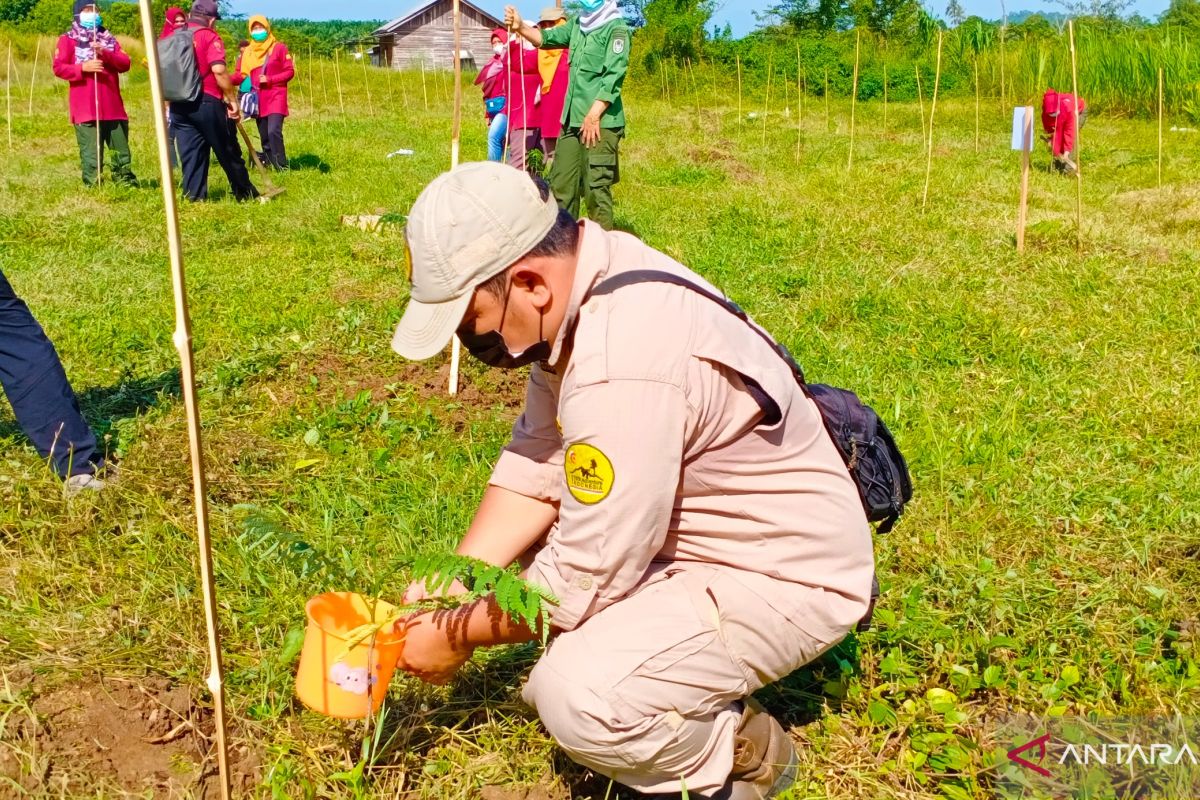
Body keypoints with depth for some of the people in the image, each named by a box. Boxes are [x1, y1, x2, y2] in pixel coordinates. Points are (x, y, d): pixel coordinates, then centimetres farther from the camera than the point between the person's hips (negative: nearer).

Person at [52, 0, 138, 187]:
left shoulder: (109, 39, 18)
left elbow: (125, 64, 5)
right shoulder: (68, 39, 6)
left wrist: (105, 54, -11)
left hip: (113, 107, 4)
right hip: (86, 109, -4)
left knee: (121, 151, 7)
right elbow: (58, 68, -4)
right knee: (91, 154, -7)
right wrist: (82, 67, -18)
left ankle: (127, 184, 14)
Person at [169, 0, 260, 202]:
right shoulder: (209, 37, -6)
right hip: (206, 102, -5)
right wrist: (233, 100, -11)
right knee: (227, 151, 6)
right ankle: (245, 193, 16)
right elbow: (219, 70, -18)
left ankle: (195, 196, 4)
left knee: (191, 154, 8)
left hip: (178, 104, 5)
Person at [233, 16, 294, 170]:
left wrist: (269, 79, -15)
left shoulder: (279, 48, 0)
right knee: (264, 136, 6)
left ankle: (282, 166, -15)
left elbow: (290, 71, -3)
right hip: (258, 98, 5)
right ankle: (269, 165, 13)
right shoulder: (248, 52, 11)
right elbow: (241, 74, 8)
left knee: (274, 131, -20)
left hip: (275, 96, -5)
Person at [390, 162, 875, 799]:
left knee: (578, 697, -28)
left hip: (789, 575, -10)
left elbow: (581, 579, -26)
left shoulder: (621, 366, -34)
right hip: (706, 532, 10)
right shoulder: (589, 278, -6)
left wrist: (456, 635, -10)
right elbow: (536, 465, -1)